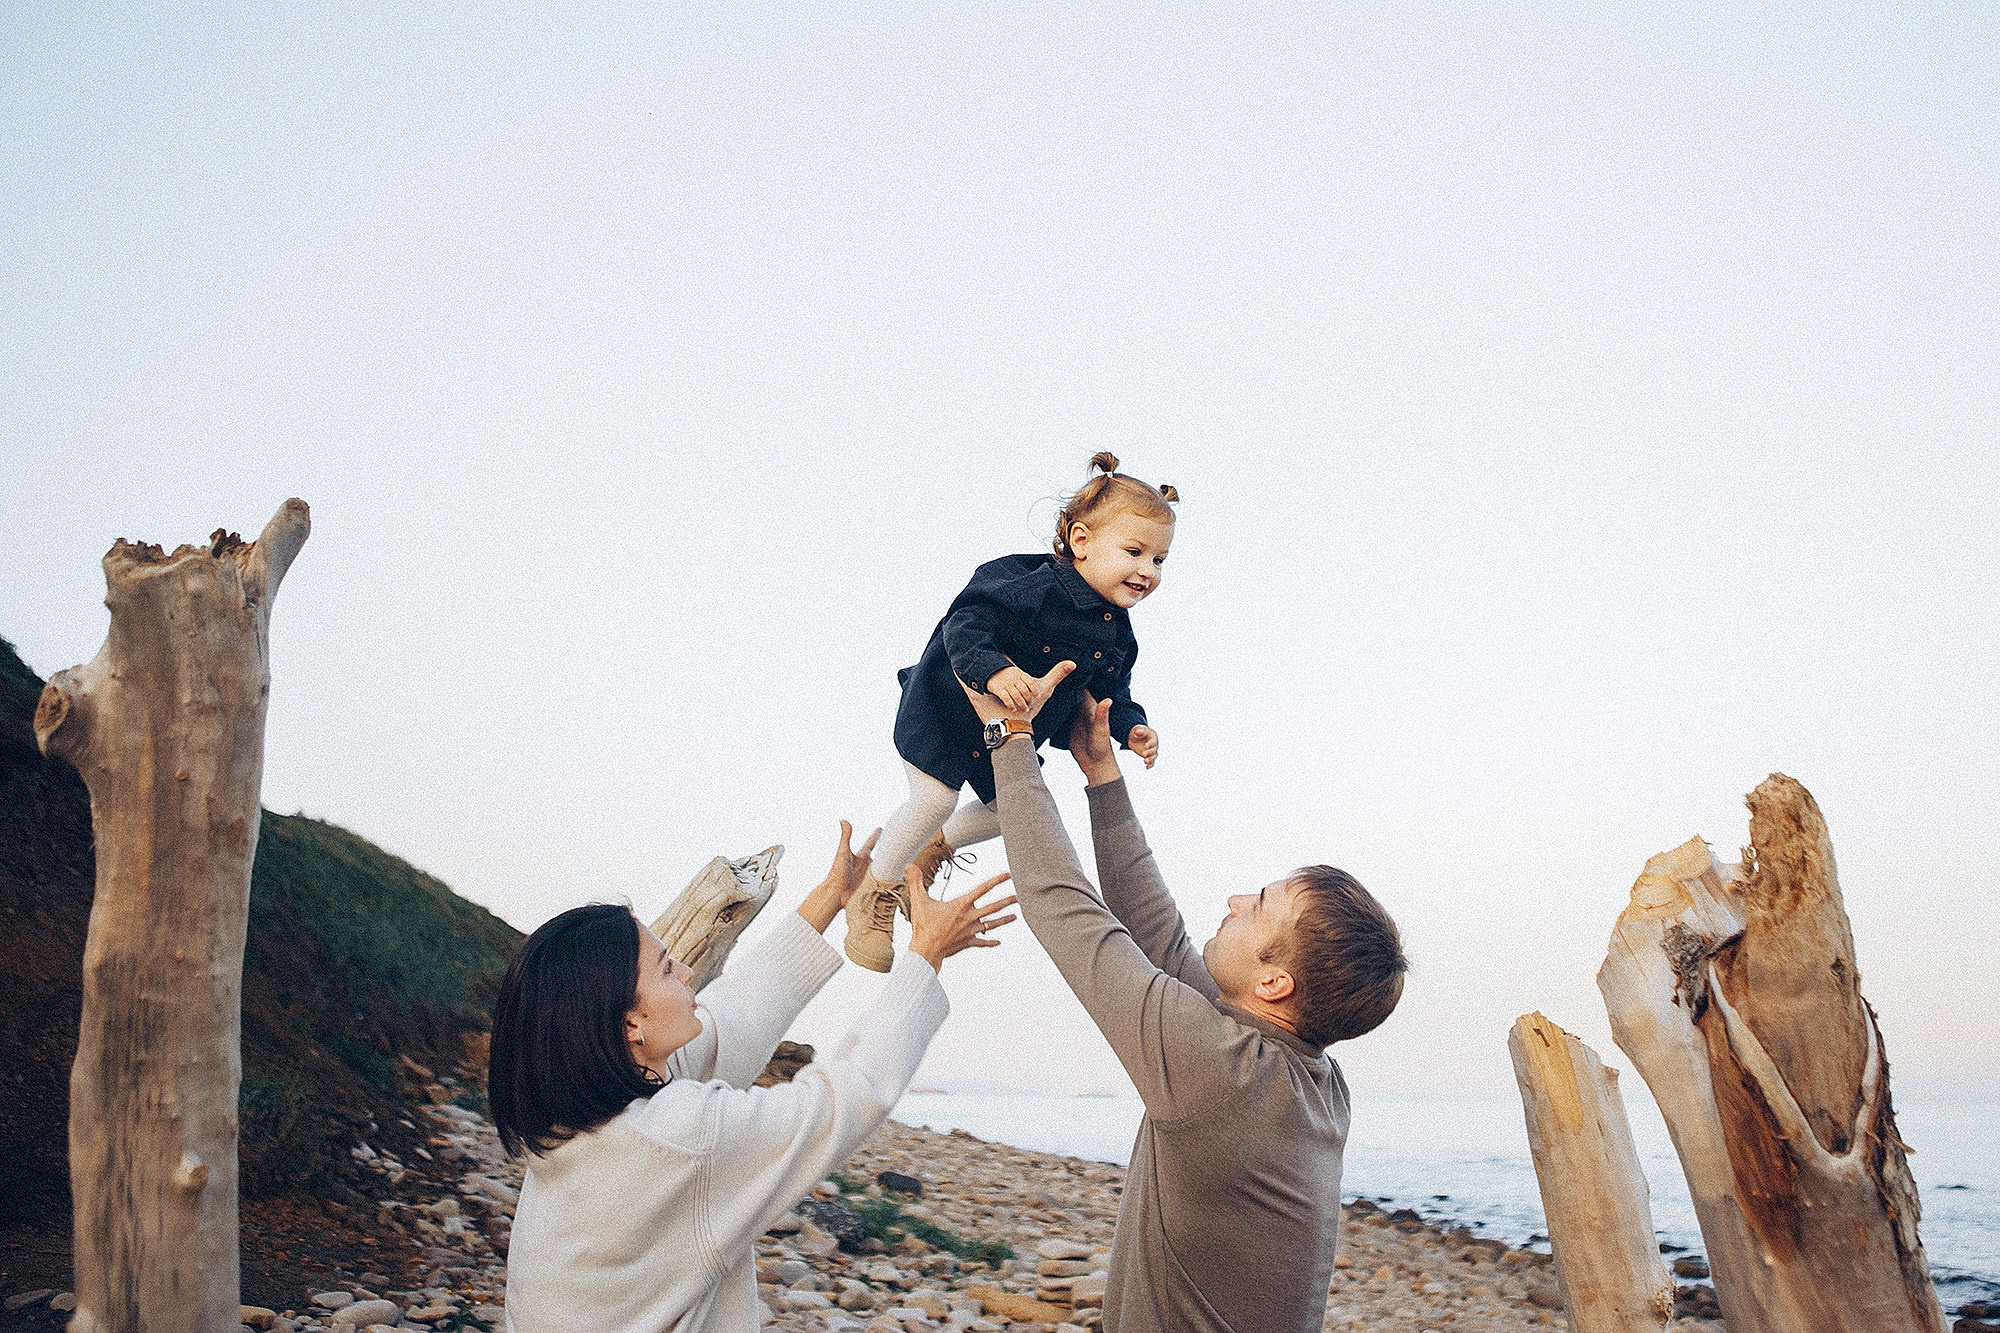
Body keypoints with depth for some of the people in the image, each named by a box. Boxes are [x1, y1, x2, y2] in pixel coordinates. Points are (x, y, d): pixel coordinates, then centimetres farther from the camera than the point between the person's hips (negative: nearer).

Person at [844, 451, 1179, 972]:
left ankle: (933, 844, 44)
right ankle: (873, 891, 14)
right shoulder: (1032, 587, -31)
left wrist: (1130, 727, -9)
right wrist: (993, 668, -51)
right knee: (935, 799, -11)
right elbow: (967, 623, -35)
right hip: (947, 709, -8)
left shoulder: (1116, 632, -5)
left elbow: (1108, 691, 8)